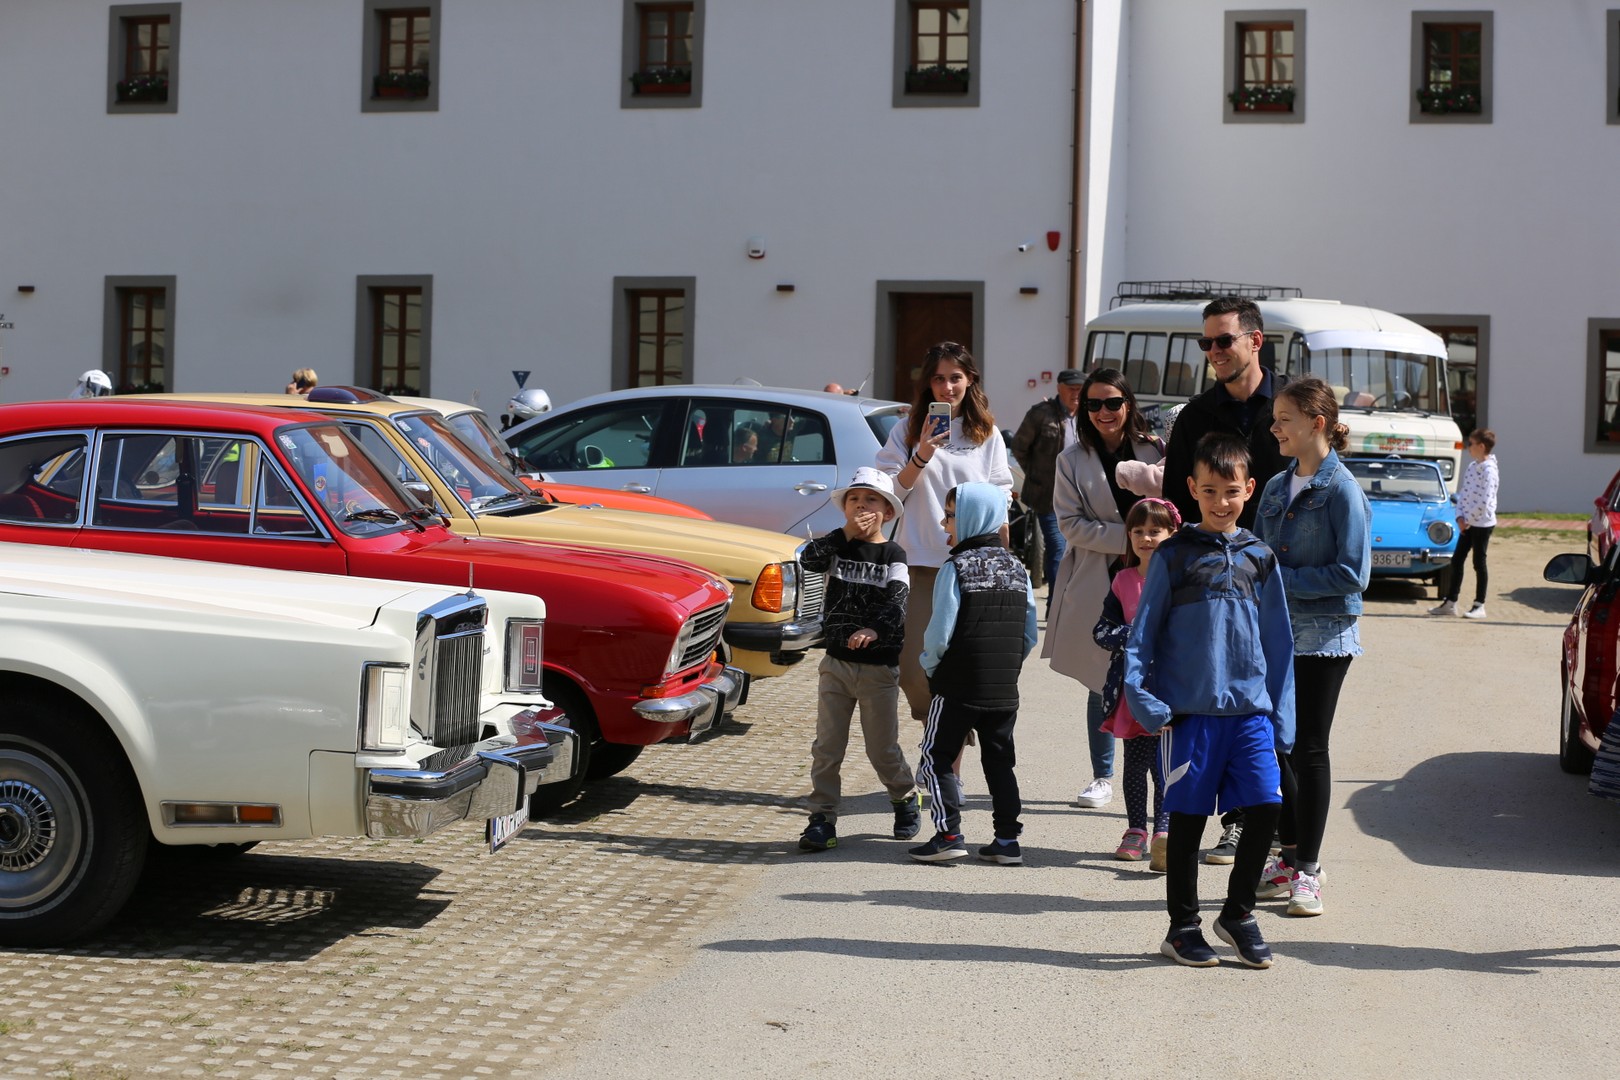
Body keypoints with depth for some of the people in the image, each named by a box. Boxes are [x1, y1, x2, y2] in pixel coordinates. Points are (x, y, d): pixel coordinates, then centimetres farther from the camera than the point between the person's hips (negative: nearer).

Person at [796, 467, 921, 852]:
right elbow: (809, 559, -15)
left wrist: (875, 629, -35)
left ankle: (906, 799, 31)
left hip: (879, 666, -2)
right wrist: (846, 532, -18)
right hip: (836, 662, 3)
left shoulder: (892, 555, -2)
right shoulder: (838, 547, 6)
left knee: (882, 749, 6)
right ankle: (822, 819, 7)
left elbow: (897, 602, -16)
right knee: (827, 747, 1)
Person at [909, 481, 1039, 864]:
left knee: (937, 759, 6)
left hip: (958, 686, -6)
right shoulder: (1018, 568, 6)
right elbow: (1030, 635, 8)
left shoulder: (955, 569, -13)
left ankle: (949, 834, 0)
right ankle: (1008, 839, 12)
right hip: (1005, 689, 6)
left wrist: (929, 663, 3)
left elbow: (940, 632, -15)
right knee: (1000, 761, 13)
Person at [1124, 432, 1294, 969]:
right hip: (1188, 709, -2)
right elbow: (1143, 631, 2)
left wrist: (1281, 717, 8)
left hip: (1250, 708, 2)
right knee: (1188, 817, 3)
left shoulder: (1259, 558, 10)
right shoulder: (1174, 555, 2)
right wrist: (1143, 696, -10)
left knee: (1267, 804, -6)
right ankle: (1183, 926, 18)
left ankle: (1238, 911, 14)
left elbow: (1278, 642, 13)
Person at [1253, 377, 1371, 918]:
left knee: (1309, 748, -1)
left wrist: (1285, 580, -17)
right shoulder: (1277, 487, 10)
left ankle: (1308, 870, 8)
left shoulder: (1342, 491, -11)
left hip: (1324, 638, -6)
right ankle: (1287, 857, 21)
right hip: (1275, 634, 6)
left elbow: (1351, 573, -16)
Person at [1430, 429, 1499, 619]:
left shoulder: (1489, 470, -16)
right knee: (1456, 561, 9)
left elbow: (1485, 501, -21)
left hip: (1482, 523, -8)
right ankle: (1450, 602, 15)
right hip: (1468, 523, 8)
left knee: (1479, 563, 0)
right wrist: (1460, 517, -1)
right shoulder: (1471, 467, 10)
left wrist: (1468, 519, -15)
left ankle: (1479, 606, 8)